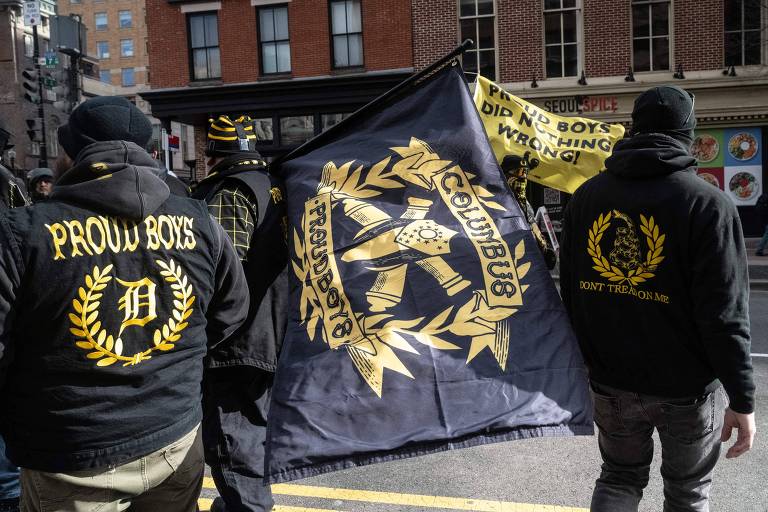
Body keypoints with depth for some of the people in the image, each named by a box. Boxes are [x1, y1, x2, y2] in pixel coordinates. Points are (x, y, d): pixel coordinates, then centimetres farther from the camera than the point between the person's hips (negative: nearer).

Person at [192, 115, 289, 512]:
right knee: (251, 431, 22)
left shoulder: (229, 193, -16)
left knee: (231, 443, -2)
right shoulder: (270, 185, 13)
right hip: (268, 334, 10)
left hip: (235, 340, -10)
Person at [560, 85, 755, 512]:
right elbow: (725, 314, -18)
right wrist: (742, 399, -10)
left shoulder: (586, 195, 0)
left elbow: (569, 290, 6)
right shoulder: (708, 203, -15)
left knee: (619, 477, 22)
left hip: (611, 381, 4)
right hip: (687, 388, -3)